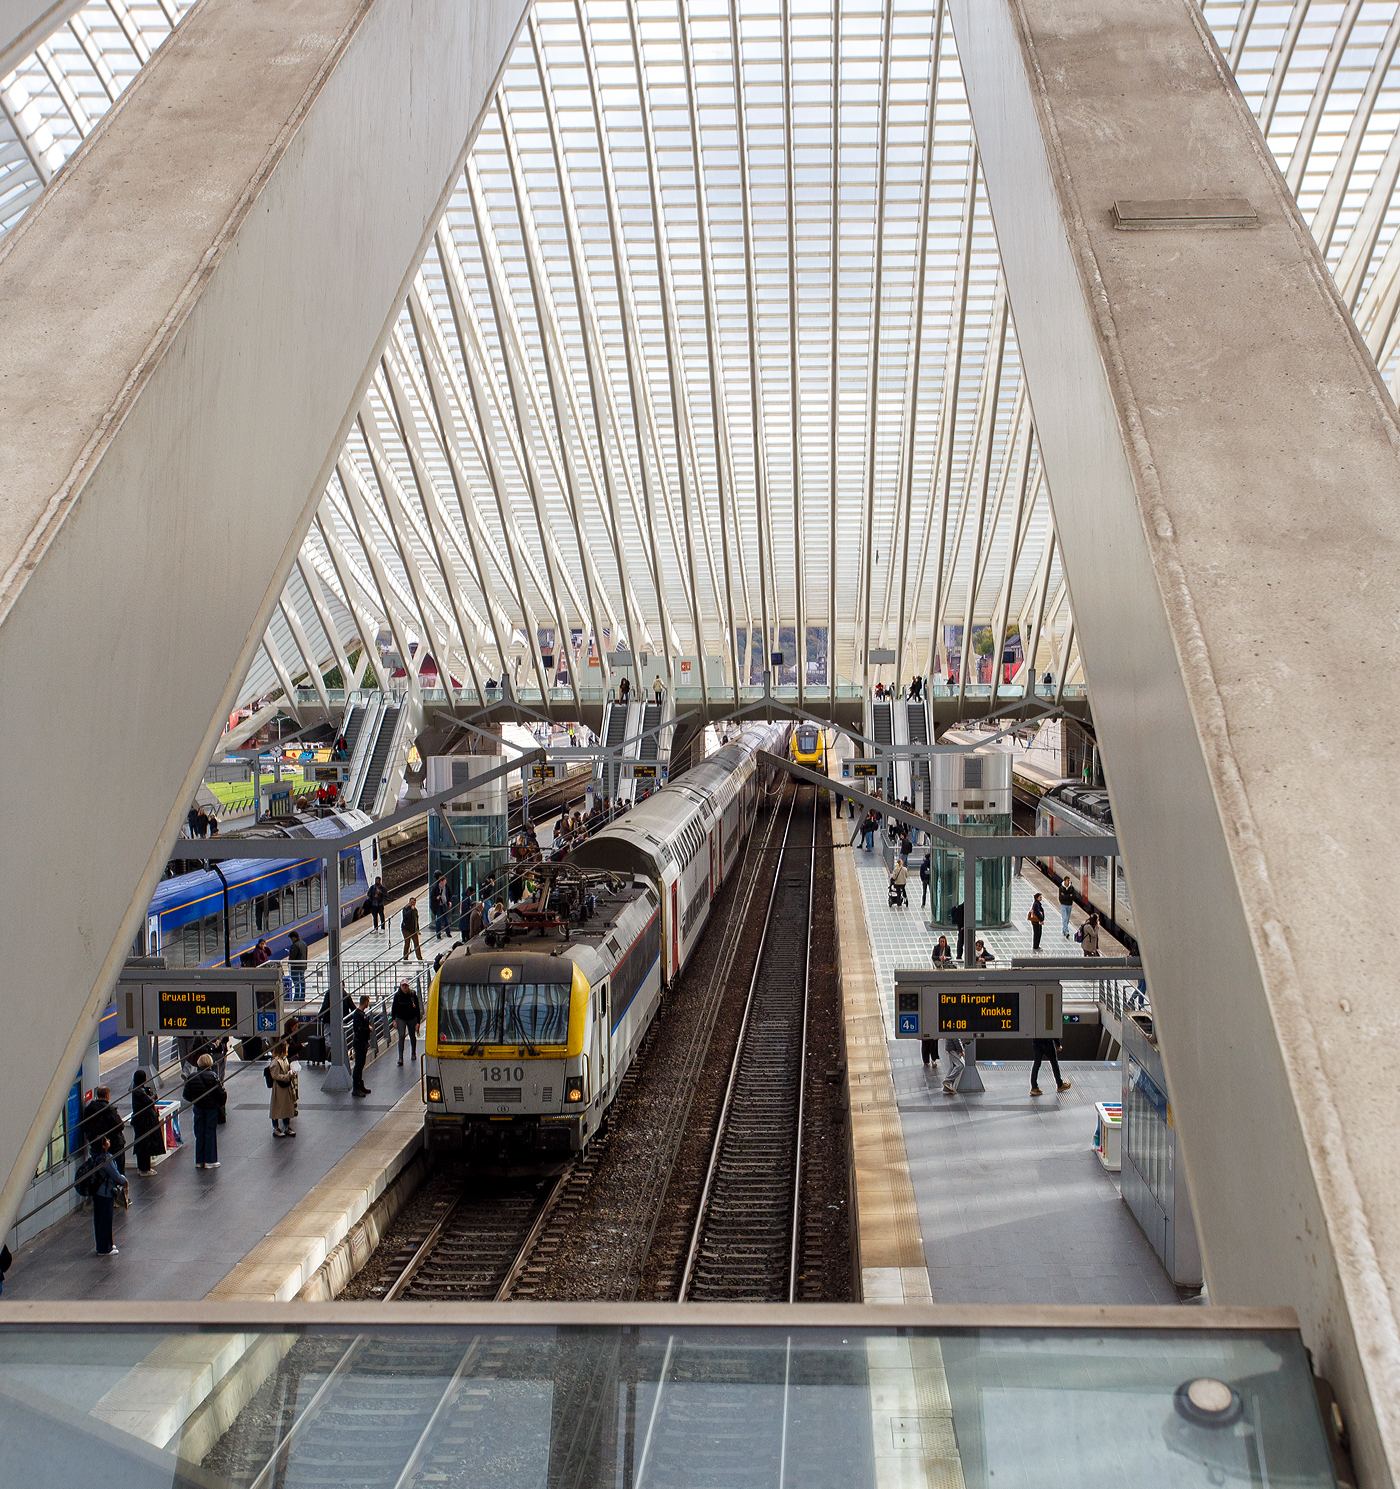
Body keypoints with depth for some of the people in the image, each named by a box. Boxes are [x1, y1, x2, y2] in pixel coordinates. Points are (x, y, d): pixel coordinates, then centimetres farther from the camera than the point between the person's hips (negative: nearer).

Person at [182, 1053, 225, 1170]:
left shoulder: (192, 1077, -5)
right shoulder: (213, 1077, -15)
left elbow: (186, 1094, 0)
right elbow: (220, 1094, -15)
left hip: (198, 1108, 3)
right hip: (212, 1108, -3)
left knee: (199, 1134, 12)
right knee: (210, 1133, 6)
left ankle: (199, 1160, 16)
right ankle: (210, 1160, 8)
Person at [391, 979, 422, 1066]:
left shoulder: (413, 995, -8)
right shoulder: (397, 995, -6)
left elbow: (417, 1009, -4)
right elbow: (394, 1008, 2)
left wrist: (418, 1022, -7)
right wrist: (394, 1020, -7)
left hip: (412, 1019, 1)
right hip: (400, 1019, 0)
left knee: (412, 1036, 14)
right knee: (401, 1036, -12)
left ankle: (414, 1054, 37)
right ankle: (400, 1058, -11)